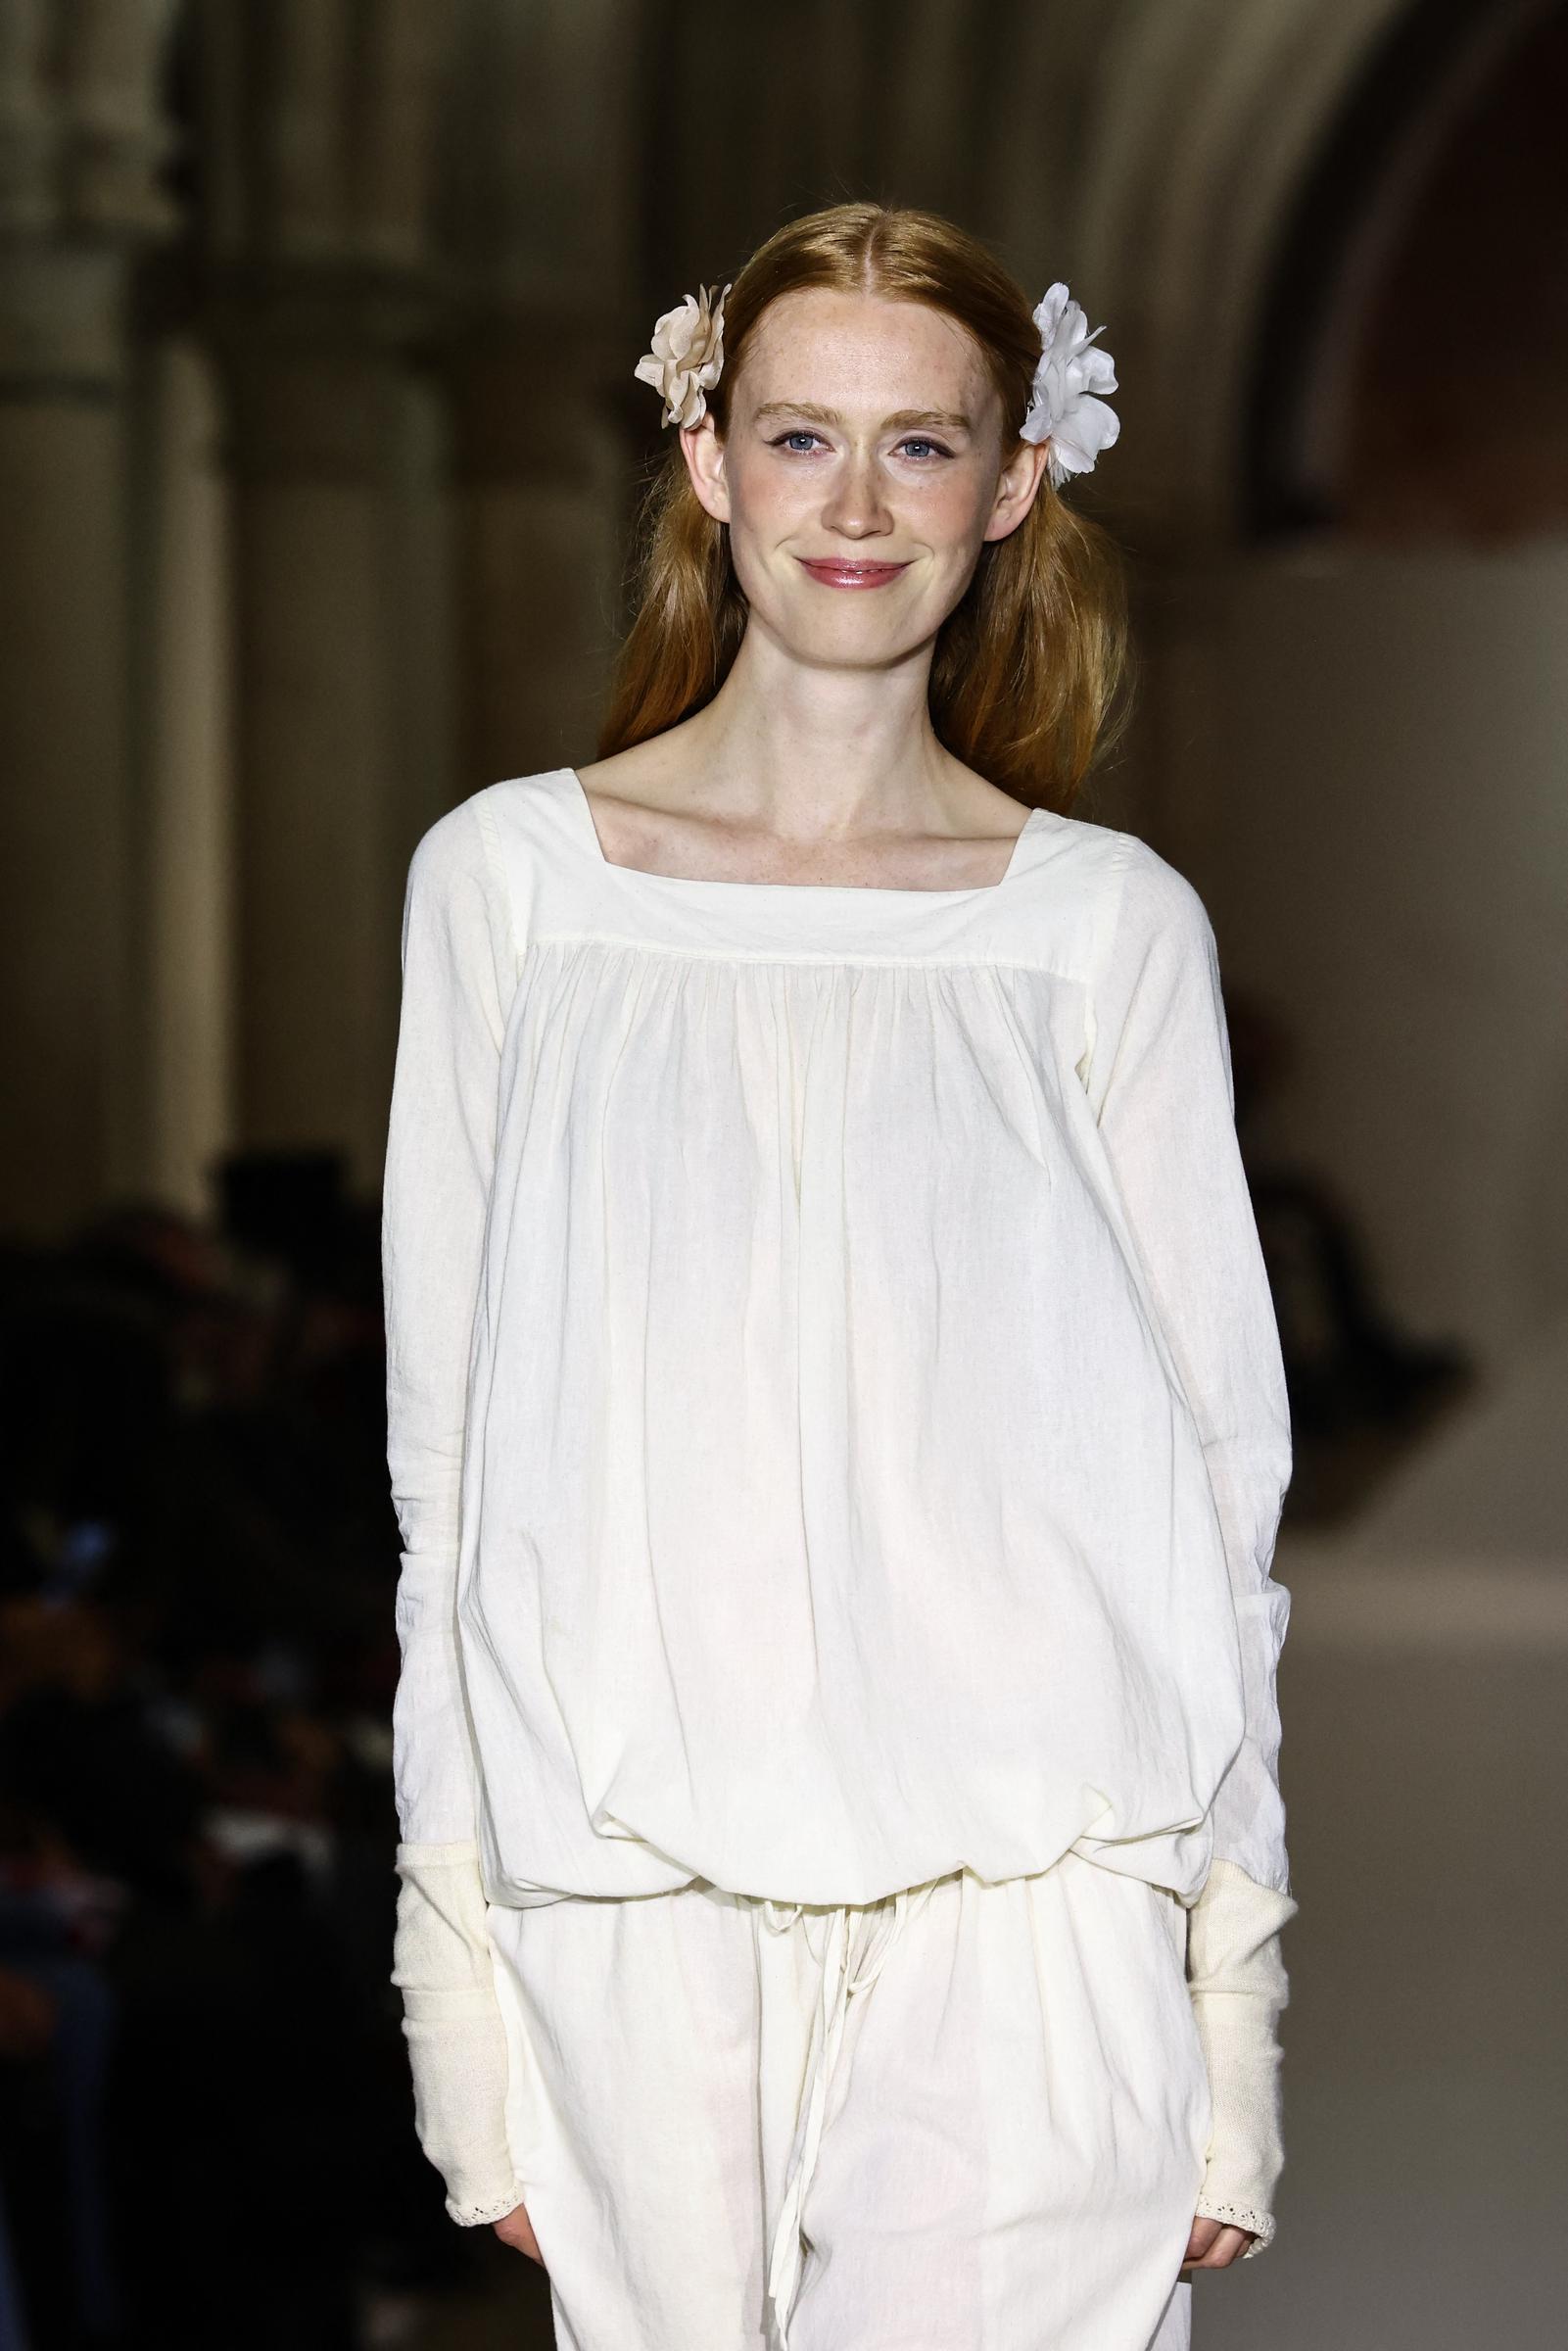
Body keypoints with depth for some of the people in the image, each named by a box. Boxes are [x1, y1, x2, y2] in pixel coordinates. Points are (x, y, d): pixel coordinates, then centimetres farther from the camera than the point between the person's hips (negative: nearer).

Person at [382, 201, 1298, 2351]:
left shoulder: (1110, 926, 6)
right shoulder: (512, 881, 8)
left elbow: (1220, 1467, 7)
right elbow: (450, 1454, 9)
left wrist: (1230, 2009, 3)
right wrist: (463, 1988, 4)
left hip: (1026, 1897, -1)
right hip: (636, 1901, 1)